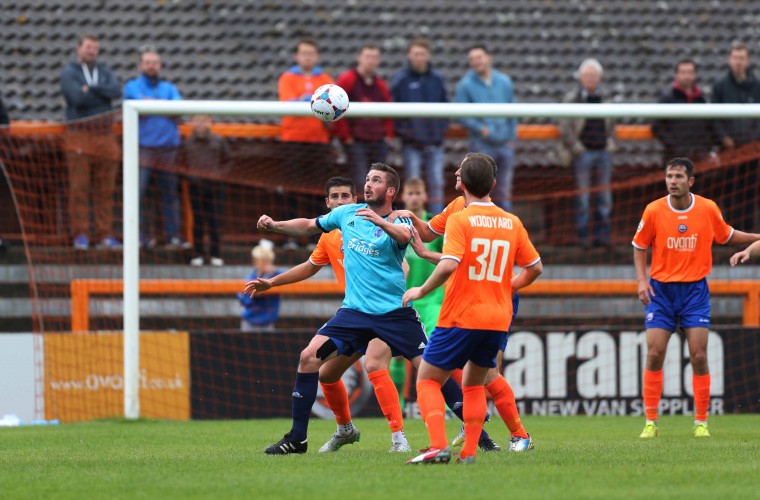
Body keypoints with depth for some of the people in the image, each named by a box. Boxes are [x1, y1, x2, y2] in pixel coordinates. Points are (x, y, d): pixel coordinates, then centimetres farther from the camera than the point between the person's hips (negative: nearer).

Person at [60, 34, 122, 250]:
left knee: (105, 189, 3)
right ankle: (80, 235, -5)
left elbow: (117, 90, -5)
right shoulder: (68, 72, 2)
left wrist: (91, 89, -14)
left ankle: (105, 235, 5)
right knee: (79, 188, -6)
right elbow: (78, 98, -15)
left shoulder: (104, 71, 15)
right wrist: (103, 94, -4)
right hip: (79, 135, -4)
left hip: (105, 136, 4)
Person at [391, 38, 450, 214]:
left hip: (434, 140, 3)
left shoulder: (438, 79, 8)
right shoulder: (400, 80, -1)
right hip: (411, 143, -3)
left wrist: (442, 127, 1)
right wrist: (402, 130, -10)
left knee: (436, 184, 3)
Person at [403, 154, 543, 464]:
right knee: (474, 384, 22)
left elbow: (449, 264, -24)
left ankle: (439, 446, -13)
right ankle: (469, 451, 10)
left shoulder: (460, 220, -10)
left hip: (460, 318, -5)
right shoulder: (512, 223, 6)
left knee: (427, 380, 5)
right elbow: (535, 268, 14)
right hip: (498, 319, 5)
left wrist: (421, 291, -10)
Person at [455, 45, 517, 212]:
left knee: (504, 192, 8)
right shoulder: (466, 85, -1)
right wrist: (480, 129, -18)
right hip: (481, 145, -4)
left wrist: (512, 137, 5)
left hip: (505, 144, 4)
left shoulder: (504, 81, 9)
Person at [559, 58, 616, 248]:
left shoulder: (605, 97, 12)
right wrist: (576, 147, -10)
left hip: (604, 152, 5)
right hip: (583, 153, -5)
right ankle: (583, 236, 3)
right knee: (583, 196, -3)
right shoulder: (572, 98, -3)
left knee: (605, 196, 4)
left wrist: (610, 143, 10)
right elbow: (565, 127, -5)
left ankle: (602, 234, 10)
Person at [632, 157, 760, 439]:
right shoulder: (654, 210, -6)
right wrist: (642, 280, -5)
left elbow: (726, 236, 14)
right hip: (661, 290, 0)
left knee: (699, 356, -5)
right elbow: (639, 247, 7)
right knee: (654, 354, -6)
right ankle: (650, 423, 2)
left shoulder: (708, 209, -4)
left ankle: (701, 423, 6)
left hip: (695, 290, 0)